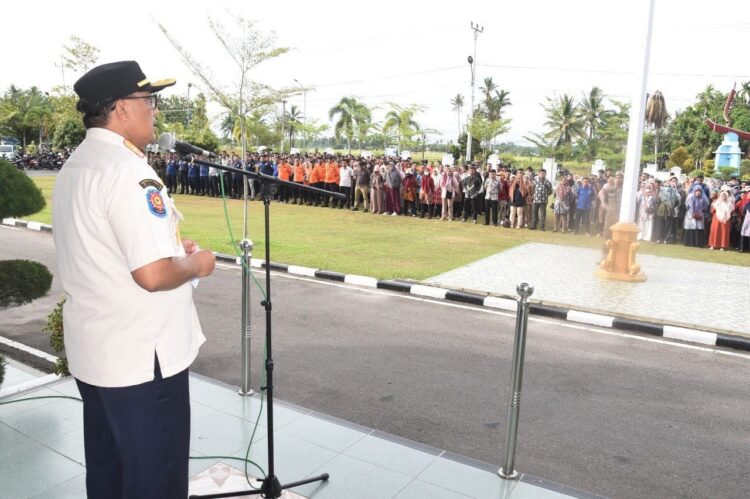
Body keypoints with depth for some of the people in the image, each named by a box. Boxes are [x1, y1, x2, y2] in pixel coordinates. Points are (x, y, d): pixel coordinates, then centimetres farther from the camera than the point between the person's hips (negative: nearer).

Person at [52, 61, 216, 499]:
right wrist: (194, 264, -9)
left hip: (93, 351, 9)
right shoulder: (126, 169, -21)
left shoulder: (73, 168, 10)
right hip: (142, 357, -9)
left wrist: (169, 245, 12)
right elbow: (152, 275, -28)